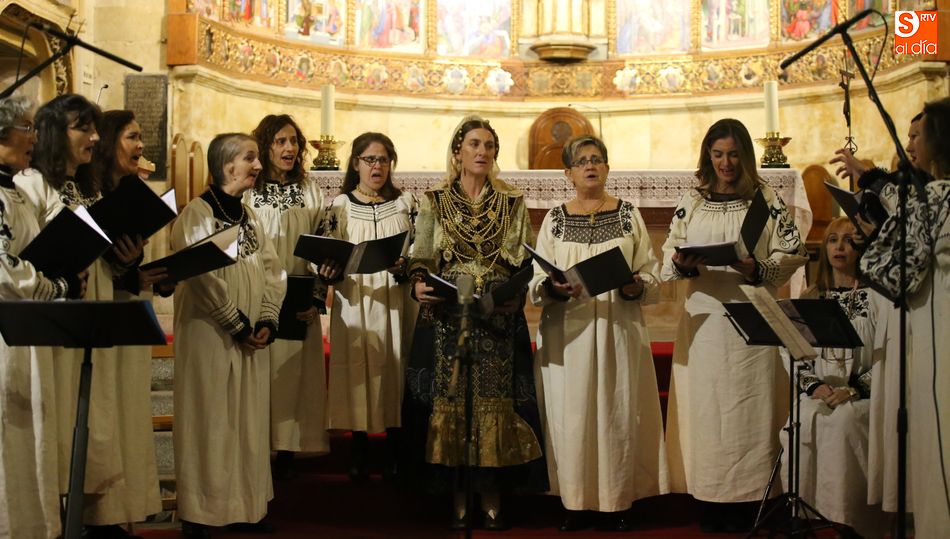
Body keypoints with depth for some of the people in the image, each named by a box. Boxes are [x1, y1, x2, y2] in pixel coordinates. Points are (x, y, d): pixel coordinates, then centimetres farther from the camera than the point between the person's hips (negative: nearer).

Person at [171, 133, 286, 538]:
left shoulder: (249, 216, 14)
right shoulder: (197, 214, -8)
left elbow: (272, 271, 9)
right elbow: (203, 278, -17)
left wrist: (267, 321, -4)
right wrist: (238, 325, -15)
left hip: (251, 338, 7)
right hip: (210, 336, -7)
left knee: (249, 420, 9)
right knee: (211, 420, -1)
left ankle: (247, 506, 18)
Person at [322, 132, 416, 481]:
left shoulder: (405, 203, 6)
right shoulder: (339, 205, 4)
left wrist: (406, 266, -16)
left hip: (396, 301, 1)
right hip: (355, 301, 0)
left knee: (394, 369, 2)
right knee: (358, 369, 1)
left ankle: (394, 454, 14)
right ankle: (359, 453, 14)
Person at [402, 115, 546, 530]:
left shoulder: (512, 203, 10)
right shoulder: (434, 202, 8)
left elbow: (525, 260, 7)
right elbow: (420, 258, 3)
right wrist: (419, 284, -17)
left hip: (499, 319, 1)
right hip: (447, 317, 0)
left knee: (495, 398, -1)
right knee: (451, 399, 0)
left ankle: (492, 497, 10)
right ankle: (460, 499, 10)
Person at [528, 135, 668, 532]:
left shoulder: (628, 214, 6)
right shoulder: (555, 219, 7)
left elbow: (651, 273, 4)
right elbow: (536, 281, 3)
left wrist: (637, 287, -16)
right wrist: (553, 288, -17)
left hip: (619, 329, 0)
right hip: (568, 333, 0)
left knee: (617, 411, 2)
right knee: (571, 414, 1)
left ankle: (617, 503, 13)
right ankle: (576, 503, 12)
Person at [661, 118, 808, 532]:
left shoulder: (767, 199, 3)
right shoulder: (691, 201, 9)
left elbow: (793, 253, -1)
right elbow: (669, 253, 8)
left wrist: (759, 269, -18)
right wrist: (681, 264, -14)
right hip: (703, 316, 2)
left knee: (746, 405, 1)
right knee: (704, 405, 4)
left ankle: (744, 500, 10)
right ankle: (710, 499, 13)